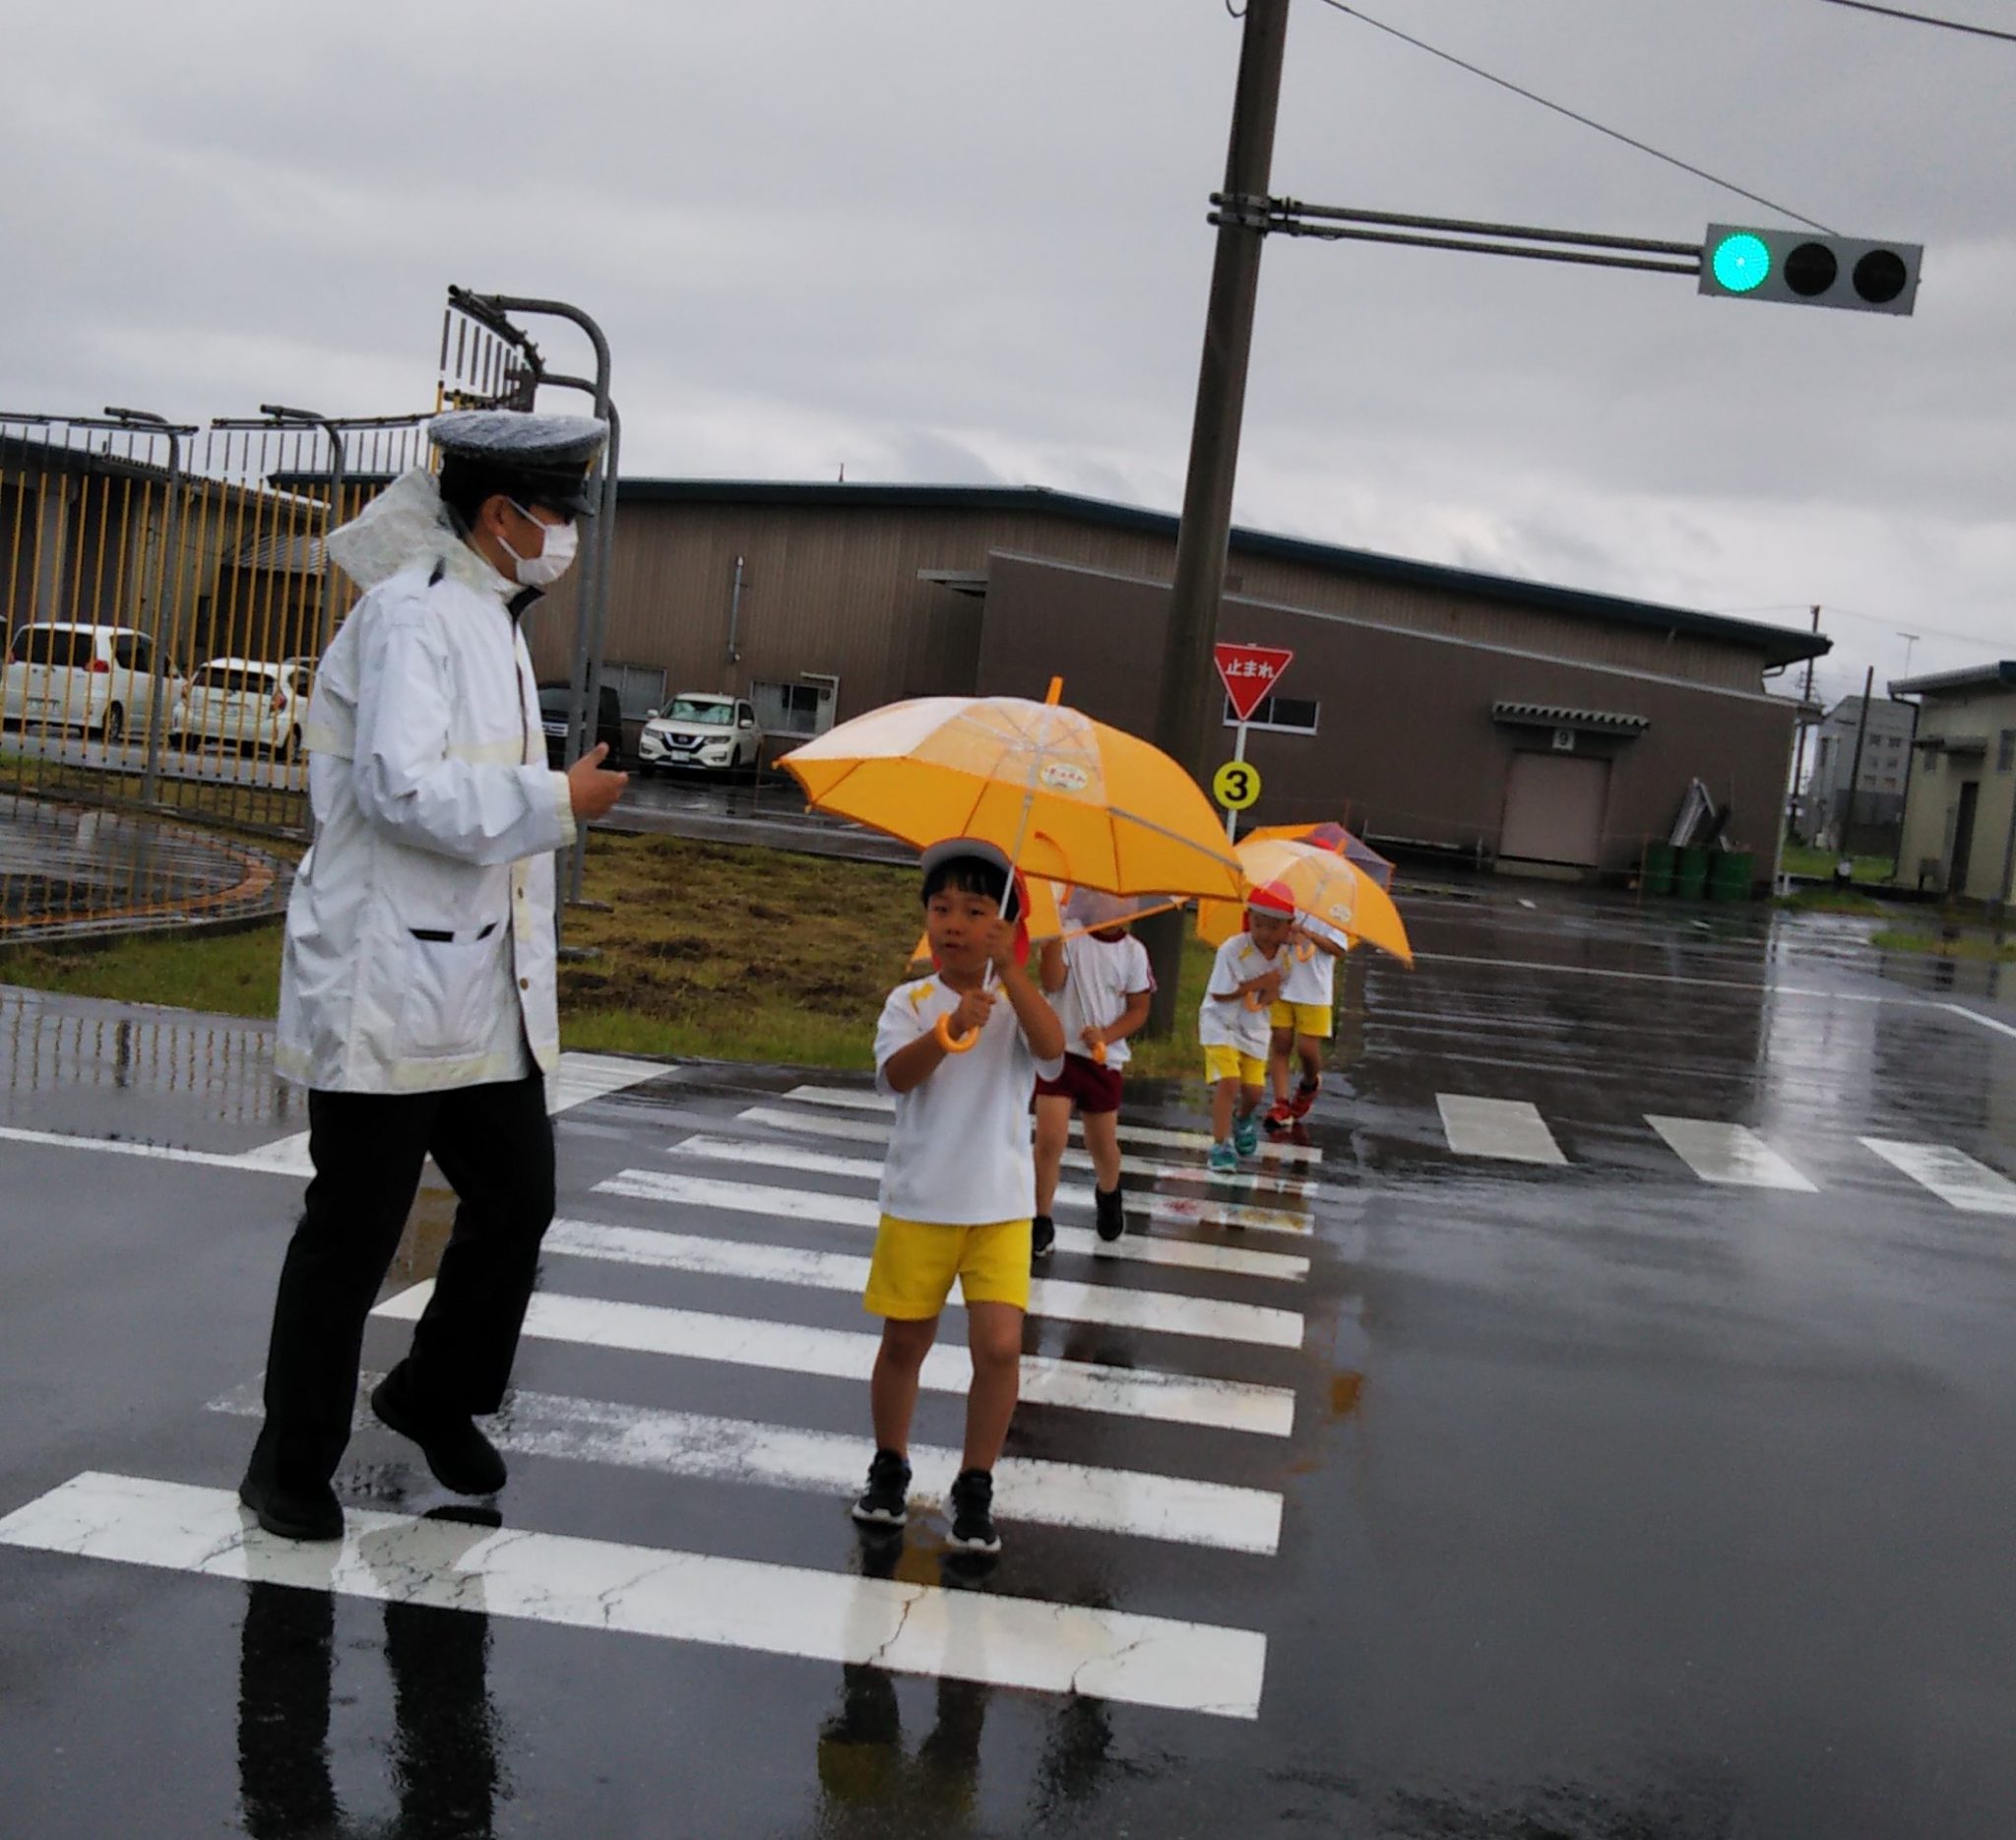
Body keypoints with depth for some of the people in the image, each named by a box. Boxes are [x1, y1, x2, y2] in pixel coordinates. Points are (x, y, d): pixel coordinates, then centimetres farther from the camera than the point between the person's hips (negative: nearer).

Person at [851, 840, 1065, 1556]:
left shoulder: (1015, 1005, 0)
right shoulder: (909, 1003, -2)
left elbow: (1052, 1049, -21)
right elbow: (896, 1075, -19)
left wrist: (1011, 970, -28)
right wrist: (948, 1031, -36)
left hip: (1001, 1206, 0)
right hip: (918, 1202, 0)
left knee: (1000, 1345, -9)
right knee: (904, 1341, 11)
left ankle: (975, 1486, 9)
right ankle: (889, 1467, 33)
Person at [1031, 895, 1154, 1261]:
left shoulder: (1133, 951, -1)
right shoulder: (1070, 937, -6)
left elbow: (1139, 1010, 2)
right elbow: (1052, 983, -18)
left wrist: (1107, 1035, -14)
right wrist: (1053, 937, -27)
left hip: (1104, 1057, 2)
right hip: (1059, 1050, -2)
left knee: (1103, 1144, 13)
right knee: (1050, 1139, -12)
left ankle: (1108, 1197, 45)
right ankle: (1041, 1221, 2)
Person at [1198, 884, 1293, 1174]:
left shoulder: (1285, 956, -8)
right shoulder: (1232, 950, -24)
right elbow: (1219, 993, -22)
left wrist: (1271, 992, -15)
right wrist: (1257, 984, -24)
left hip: (1255, 1028, 5)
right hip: (1221, 1024, -5)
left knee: (1254, 1090, 6)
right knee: (1228, 1082, -20)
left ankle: (1243, 1120, 42)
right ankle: (1221, 1144, -8)